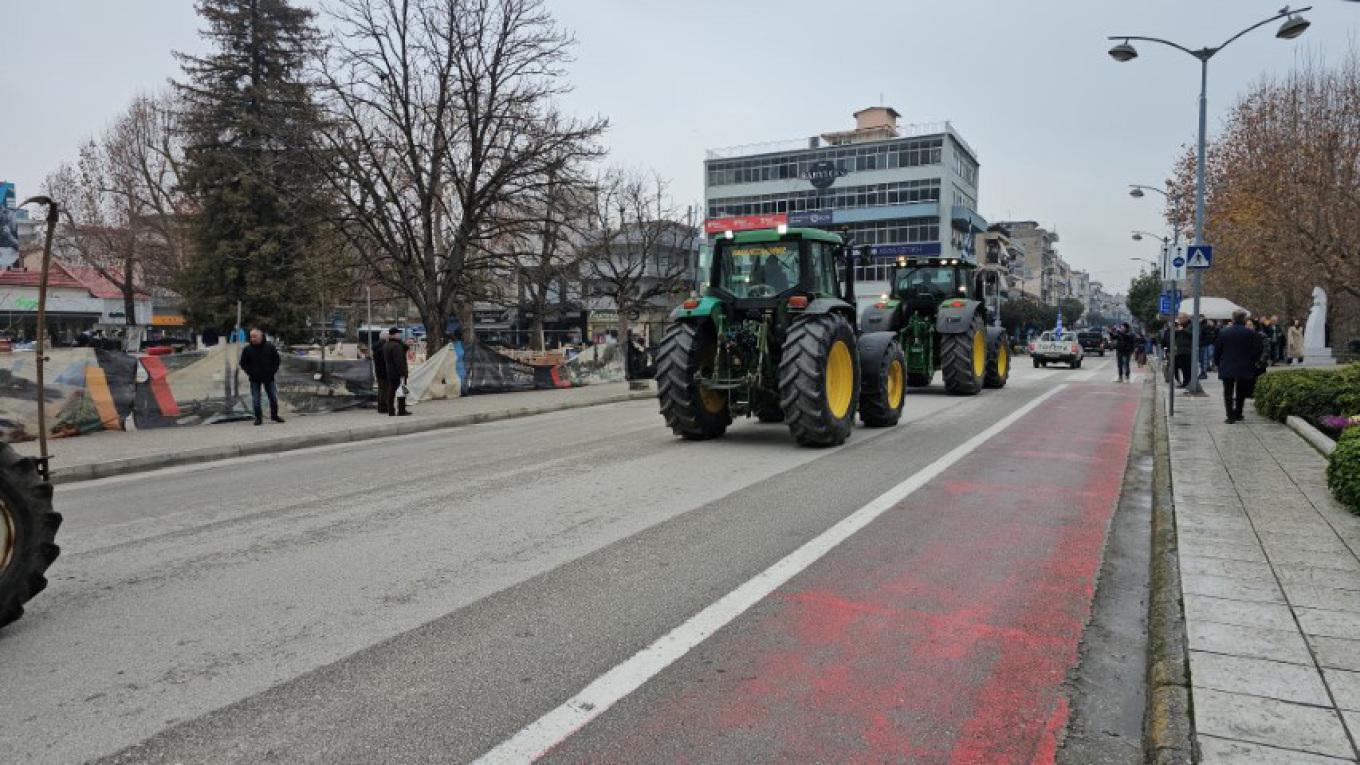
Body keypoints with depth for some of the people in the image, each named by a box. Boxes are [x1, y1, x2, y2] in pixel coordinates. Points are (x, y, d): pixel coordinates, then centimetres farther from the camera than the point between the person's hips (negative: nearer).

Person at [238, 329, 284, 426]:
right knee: (256, 400, 1)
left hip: (269, 378, 1)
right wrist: (250, 372, -5)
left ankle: (274, 415, 22)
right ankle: (258, 418, 11)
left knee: (273, 397, 6)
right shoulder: (247, 349, -4)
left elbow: (277, 360, 7)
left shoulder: (270, 346, -3)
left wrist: (273, 371, -2)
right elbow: (243, 363, 4)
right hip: (255, 379, 0)